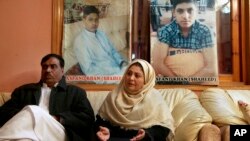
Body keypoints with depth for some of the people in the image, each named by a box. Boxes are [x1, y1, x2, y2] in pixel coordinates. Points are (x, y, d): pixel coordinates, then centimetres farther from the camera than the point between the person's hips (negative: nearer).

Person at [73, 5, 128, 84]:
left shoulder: (102, 34, 14)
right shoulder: (80, 40, -9)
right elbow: (89, 69, -15)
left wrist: (122, 62, -2)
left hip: (117, 70, 8)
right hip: (103, 76, -8)